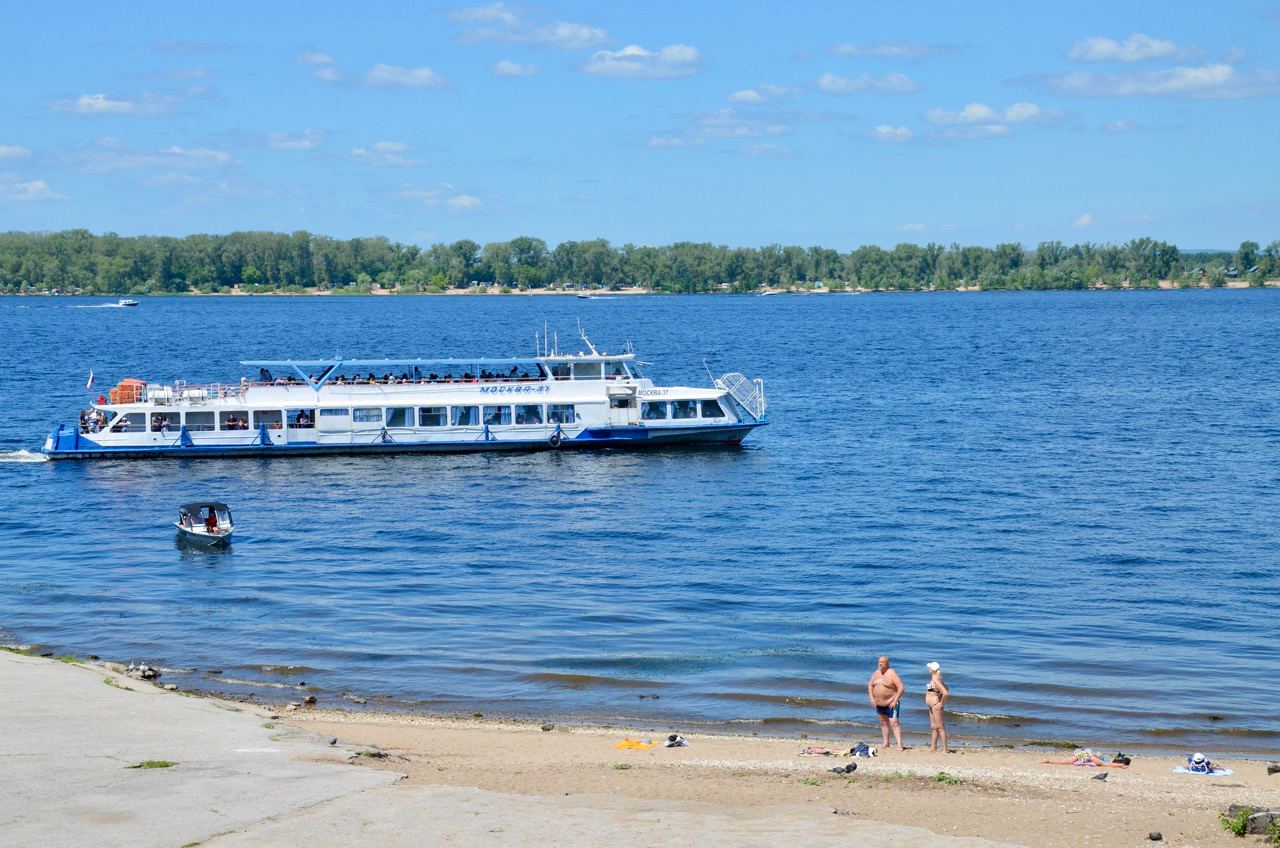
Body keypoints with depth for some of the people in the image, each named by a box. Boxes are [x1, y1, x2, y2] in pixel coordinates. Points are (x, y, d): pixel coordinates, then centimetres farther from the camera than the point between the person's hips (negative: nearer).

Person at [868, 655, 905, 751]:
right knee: (883, 723, 15)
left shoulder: (892, 674, -15)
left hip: (891, 704, -7)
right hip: (879, 704, 7)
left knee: (894, 723, -14)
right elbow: (870, 685, 16)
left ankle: (900, 745, -18)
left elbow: (901, 688, -18)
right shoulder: (876, 673, 6)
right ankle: (886, 743, 25)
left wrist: (895, 700, -21)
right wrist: (871, 698, 2)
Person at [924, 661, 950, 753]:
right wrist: (941, 700, 19)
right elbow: (945, 688, 24)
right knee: (933, 728, 15)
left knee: (940, 728, -6)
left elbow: (945, 693, -28)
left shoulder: (936, 680, -20)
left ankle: (945, 749, -3)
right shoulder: (934, 679, 9)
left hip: (936, 706, -10)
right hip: (932, 707, 10)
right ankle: (933, 747, 23)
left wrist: (942, 703, -18)